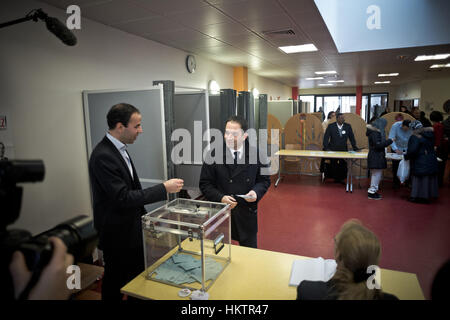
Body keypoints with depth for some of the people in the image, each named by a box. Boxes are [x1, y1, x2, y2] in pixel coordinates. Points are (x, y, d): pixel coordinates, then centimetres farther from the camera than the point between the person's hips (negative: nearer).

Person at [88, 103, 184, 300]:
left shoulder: (119, 149, 5)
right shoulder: (103, 156, -25)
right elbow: (123, 198, -28)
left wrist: (143, 216, 16)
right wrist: (164, 189, -25)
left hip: (131, 227, 9)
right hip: (117, 233, -9)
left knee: (138, 276, 21)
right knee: (115, 283, 13)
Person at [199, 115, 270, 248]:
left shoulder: (255, 154, -3)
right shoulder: (214, 155, -6)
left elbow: (264, 180, 7)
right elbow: (205, 184, -3)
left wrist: (256, 192, -13)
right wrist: (220, 198, -17)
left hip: (247, 214, 1)